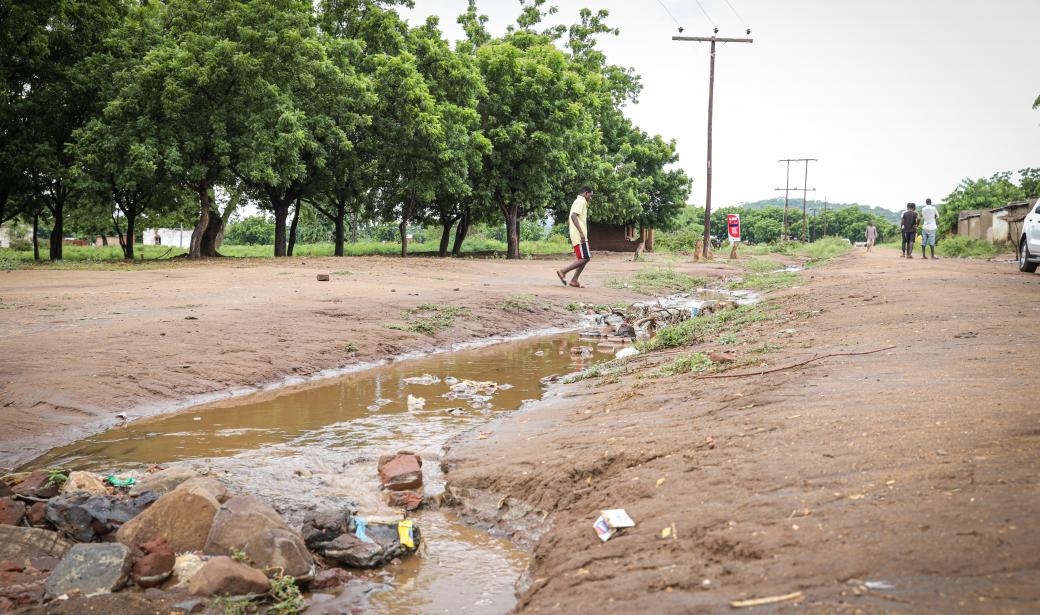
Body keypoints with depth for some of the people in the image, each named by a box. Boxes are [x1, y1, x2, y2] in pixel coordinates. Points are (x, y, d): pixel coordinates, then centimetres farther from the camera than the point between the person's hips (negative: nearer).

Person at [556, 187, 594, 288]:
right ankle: (563, 271, -10)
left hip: (579, 236, 10)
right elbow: (574, 216, -22)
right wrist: (581, 232, -26)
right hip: (579, 236, -10)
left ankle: (574, 280, 7)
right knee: (584, 258, -11)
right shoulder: (581, 201, -9)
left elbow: (574, 216, 24)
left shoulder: (578, 202, 22)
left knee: (586, 258, 10)